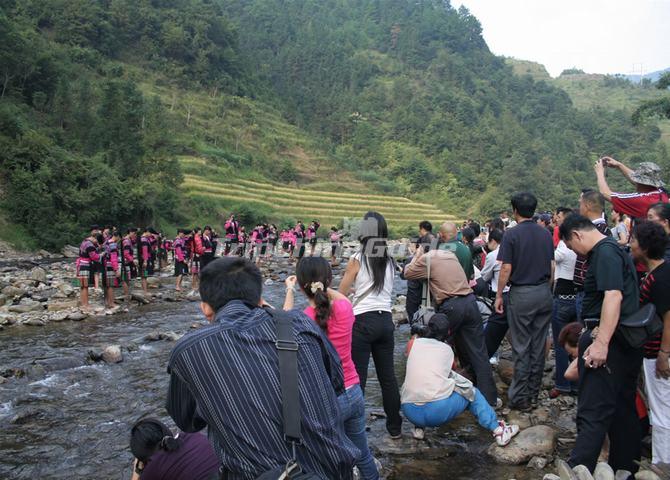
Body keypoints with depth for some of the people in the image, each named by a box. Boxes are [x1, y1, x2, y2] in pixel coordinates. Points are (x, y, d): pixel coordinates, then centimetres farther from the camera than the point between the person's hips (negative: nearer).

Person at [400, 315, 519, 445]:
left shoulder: (413, 344, 13)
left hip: (410, 413, 2)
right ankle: (498, 430, 21)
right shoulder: (447, 349, 11)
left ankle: (419, 427, 21)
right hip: (439, 411, -2)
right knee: (472, 392, 24)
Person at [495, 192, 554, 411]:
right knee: (539, 346, 11)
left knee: (521, 348, 1)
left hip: (521, 294, -5)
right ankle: (534, 393, 20)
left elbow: (506, 268, -11)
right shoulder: (546, 234, 6)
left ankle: (520, 398, 7)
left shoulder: (512, 235, -9)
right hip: (544, 294, 5)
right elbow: (552, 266, 9)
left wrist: (499, 295, -3)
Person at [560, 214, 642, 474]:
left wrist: (601, 342, -30)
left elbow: (613, 295, -26)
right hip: (627, 343, 11)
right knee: (623, 408, 18)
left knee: (593, 413, -9)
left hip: (608, 341, -11)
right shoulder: (614, 249, 18)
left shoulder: (605, 251, -14)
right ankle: (626, 467, 30)